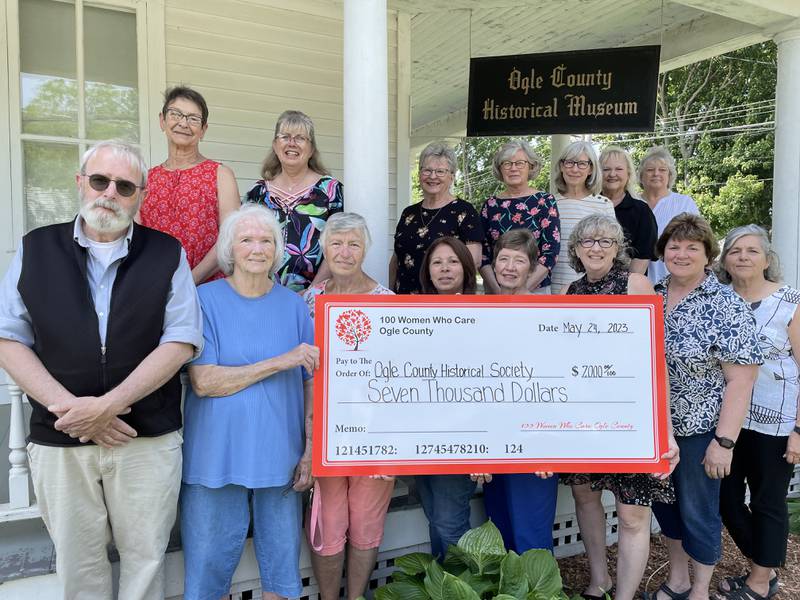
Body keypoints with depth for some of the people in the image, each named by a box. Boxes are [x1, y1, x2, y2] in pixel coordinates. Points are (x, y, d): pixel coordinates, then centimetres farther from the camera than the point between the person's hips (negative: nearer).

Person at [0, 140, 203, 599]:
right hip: (58, 441, 2)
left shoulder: (167, 253, 1)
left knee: (145, 558, 11)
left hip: (149, 440, -1)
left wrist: (106, 405, -15)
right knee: (77, 563, 15)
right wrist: (69, 406, -12)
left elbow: (181, 341, -6)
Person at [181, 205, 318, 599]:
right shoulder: (206, 300, -4)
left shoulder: (293, 305, 3)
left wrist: (310, 451, -3)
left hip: (280, 459, 2)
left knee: (282, 564, 13)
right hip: (217, 458, -2)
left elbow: (311, 384, 4)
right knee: (209, 567, 11)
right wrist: (279, 362, -19)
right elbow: (203, 381, -13)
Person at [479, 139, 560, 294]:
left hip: (536, 288, -1)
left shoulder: (545, 201, -1)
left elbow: (551, 252, -7)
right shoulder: (490, 205, 4)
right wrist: (497, 290, -12)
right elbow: (482, 254, 1)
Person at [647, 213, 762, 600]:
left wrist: (724, 441, -18)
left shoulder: (727, 307, -13)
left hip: (699, 430, -5)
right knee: (663, 503, 18)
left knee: (698, 512, 10)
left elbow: (741, 380, -15)